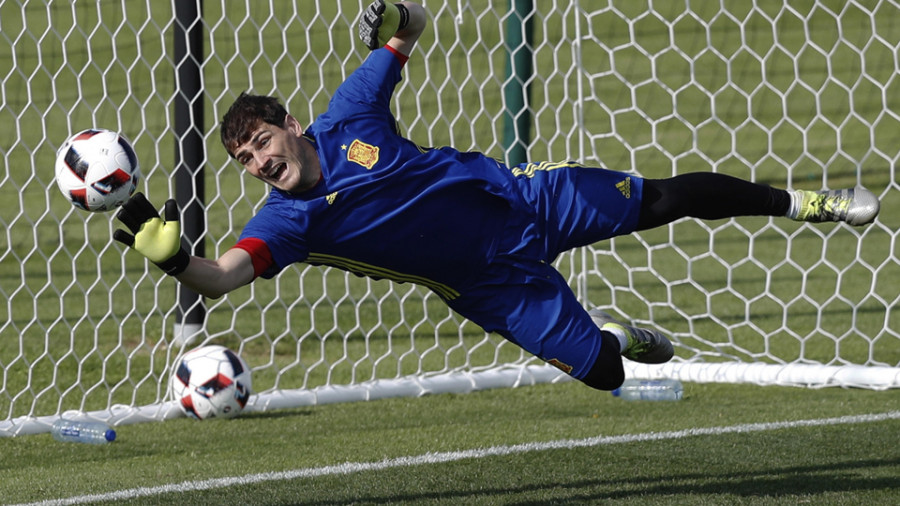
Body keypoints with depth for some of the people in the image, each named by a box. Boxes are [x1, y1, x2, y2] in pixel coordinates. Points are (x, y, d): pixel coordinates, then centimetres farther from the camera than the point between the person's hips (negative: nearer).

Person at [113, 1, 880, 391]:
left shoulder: (350, 116, -15)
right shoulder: (289, 220, -20)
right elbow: (222, 276, -37)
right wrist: (171, 256, -56)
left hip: (515, 200, 1)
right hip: (491, 284, -1)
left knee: (664, 199, 5)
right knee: (602, 373, -7)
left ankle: (800, 202, 29)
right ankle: (612, 337, 32)